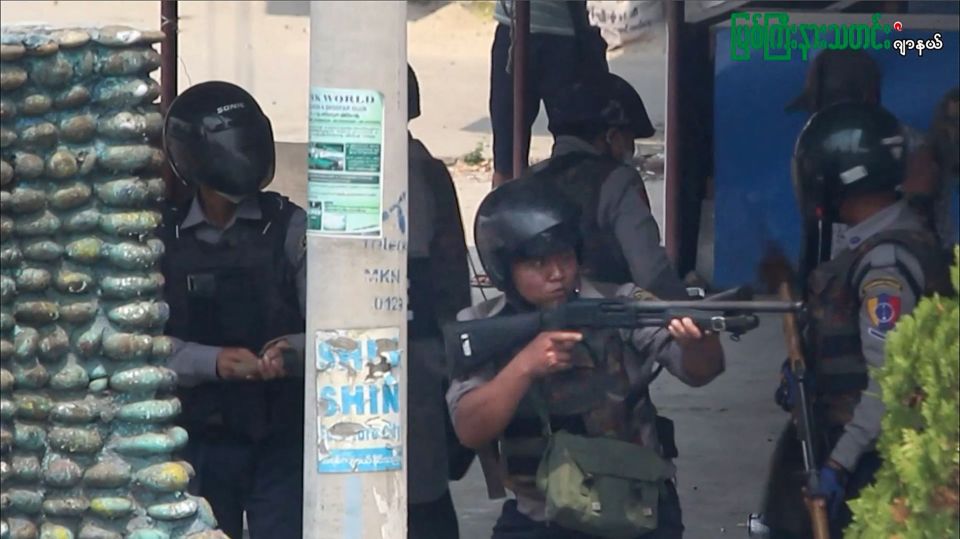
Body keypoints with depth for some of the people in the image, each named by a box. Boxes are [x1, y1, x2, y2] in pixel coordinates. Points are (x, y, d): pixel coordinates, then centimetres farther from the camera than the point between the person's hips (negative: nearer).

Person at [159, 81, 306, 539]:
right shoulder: (163, 239, 3)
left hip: (280, 440, -2)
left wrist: (292, 351, -28)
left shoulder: (289, 227, -2)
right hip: (200, 443, 2)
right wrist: (213, 361, -20)